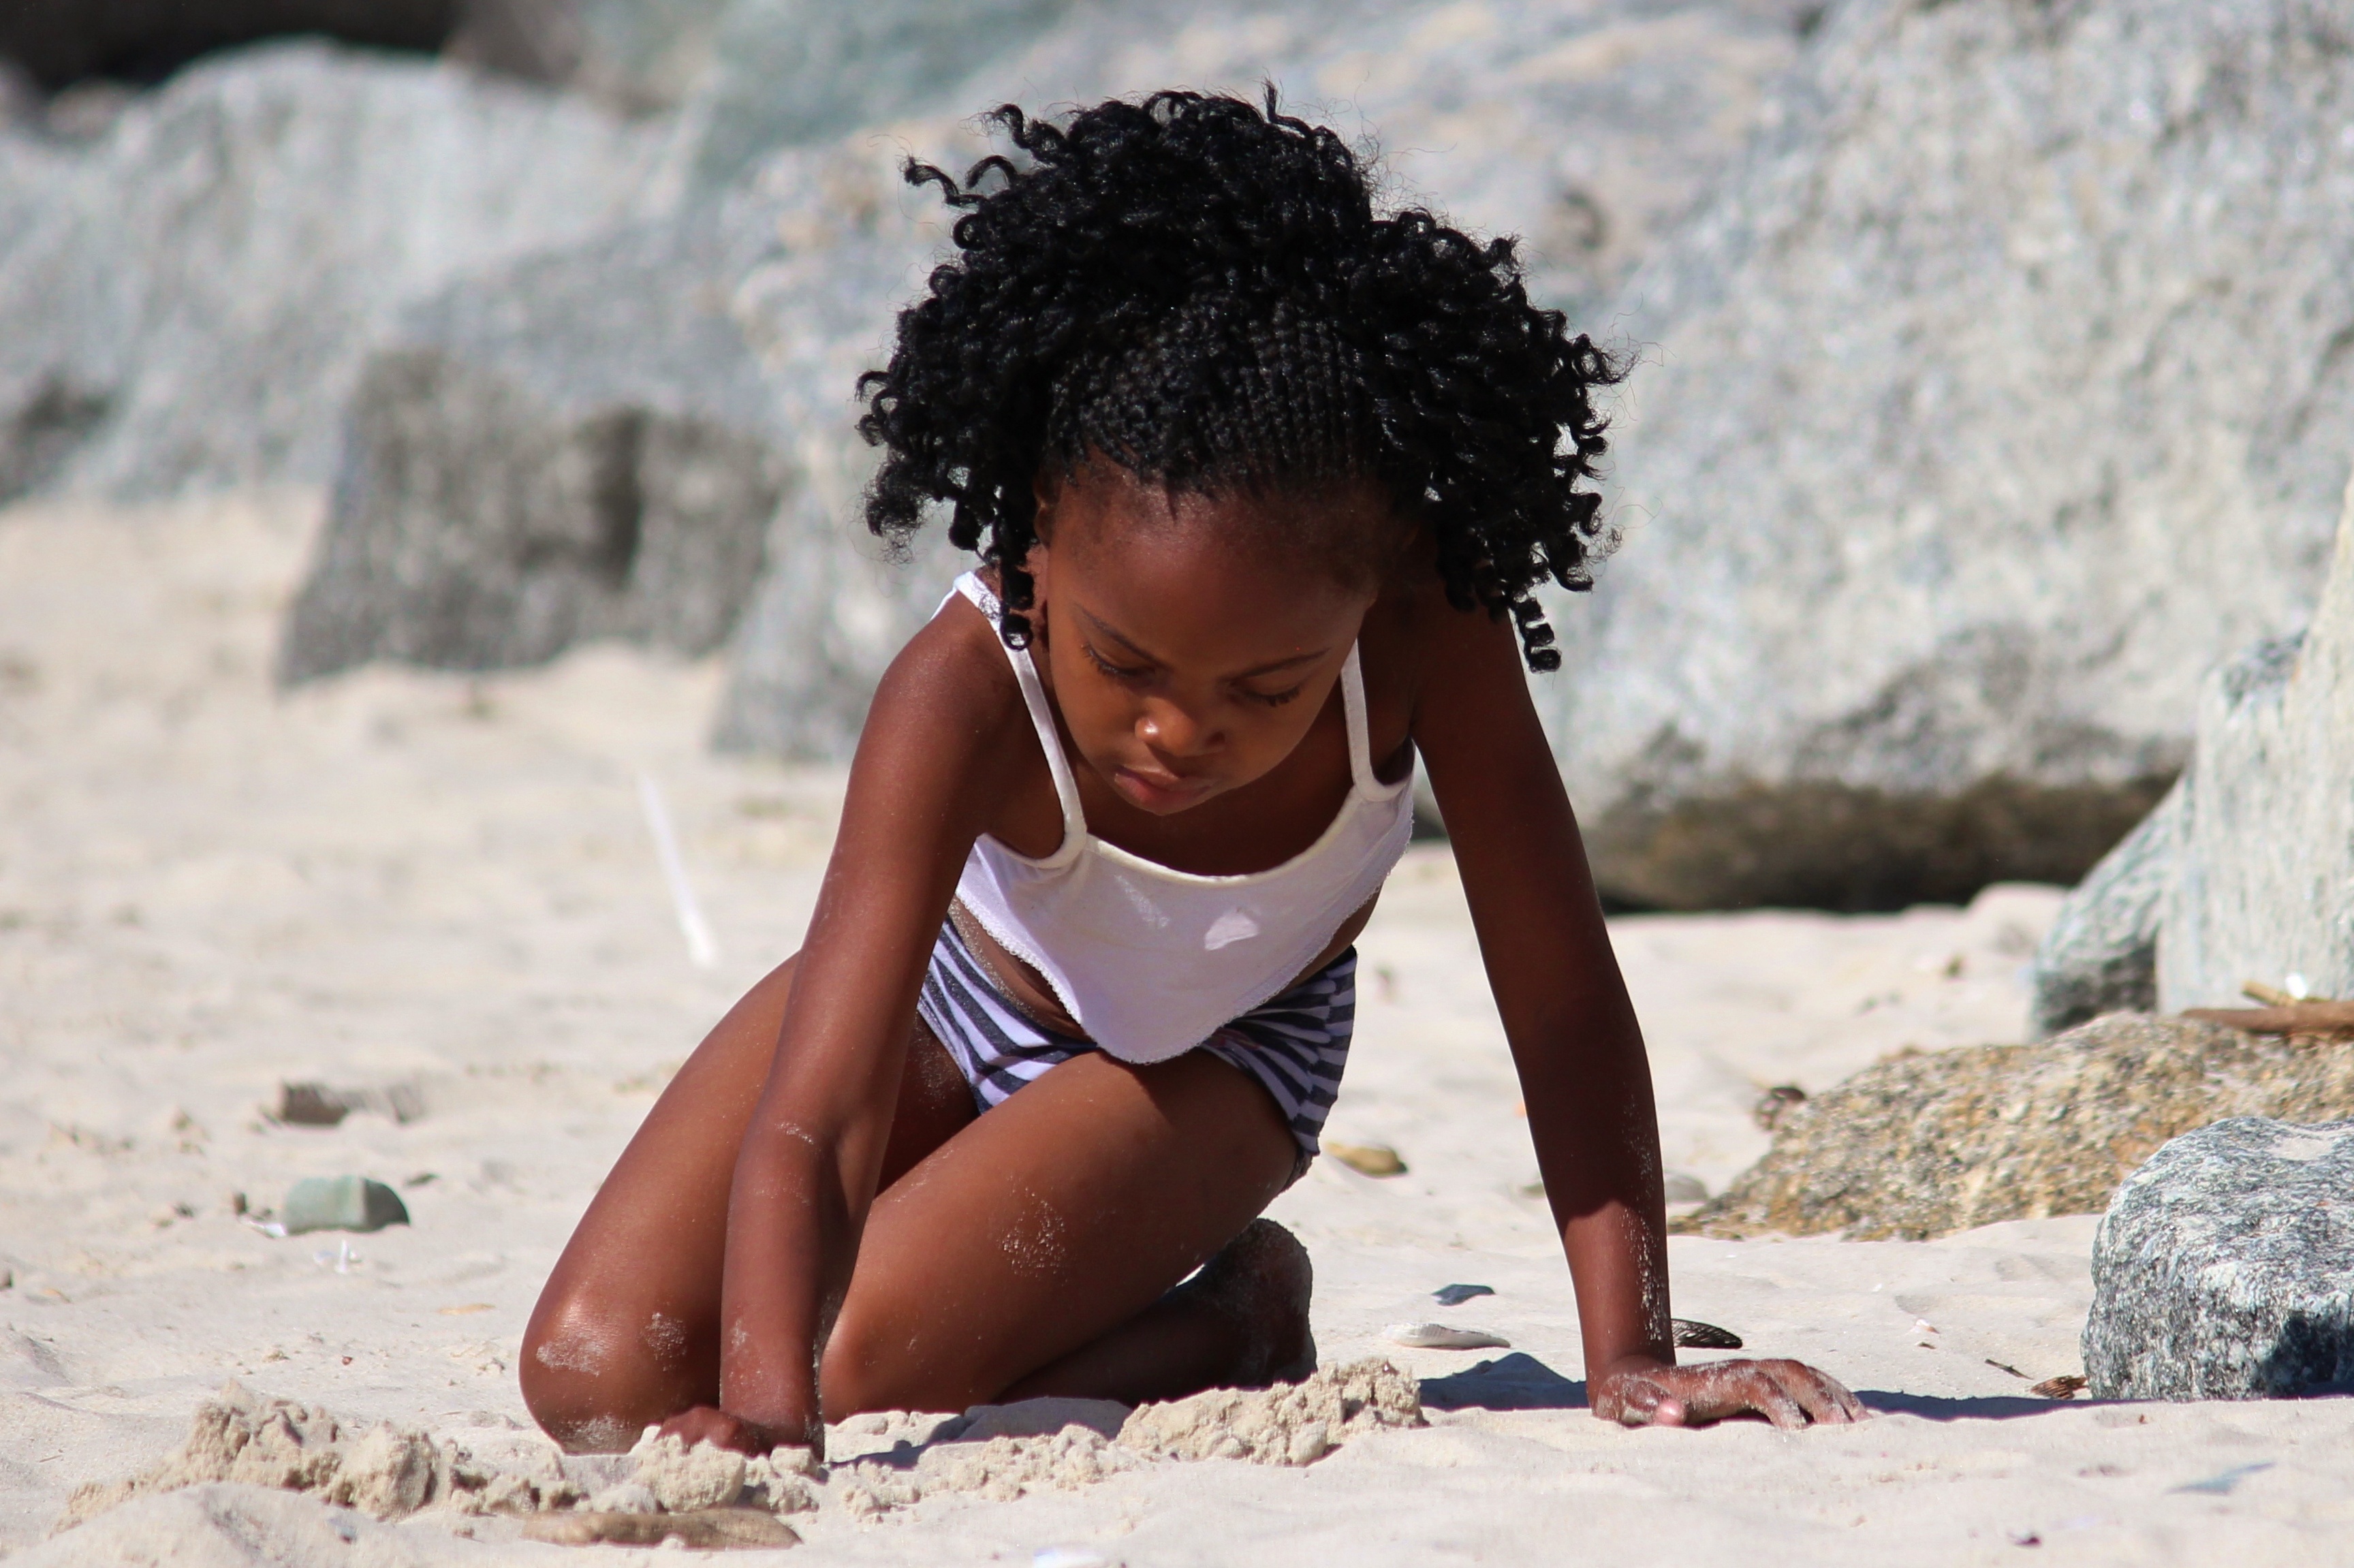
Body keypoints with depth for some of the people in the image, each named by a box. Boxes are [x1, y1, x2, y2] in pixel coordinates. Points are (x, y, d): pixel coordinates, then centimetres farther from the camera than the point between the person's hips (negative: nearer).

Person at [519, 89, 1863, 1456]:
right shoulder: (965, 698, -40)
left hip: (1213, 1056, -1)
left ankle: (1237, 1318, 5)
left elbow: (1566, 1009, -27)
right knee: (600, 1379, -12)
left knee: (868, 1367, -26)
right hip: (938, 987, 1)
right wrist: (762, 1411, -63)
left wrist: (1634, 1365, -33)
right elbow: (809, 1127, -46)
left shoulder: (1425, 627, -36)